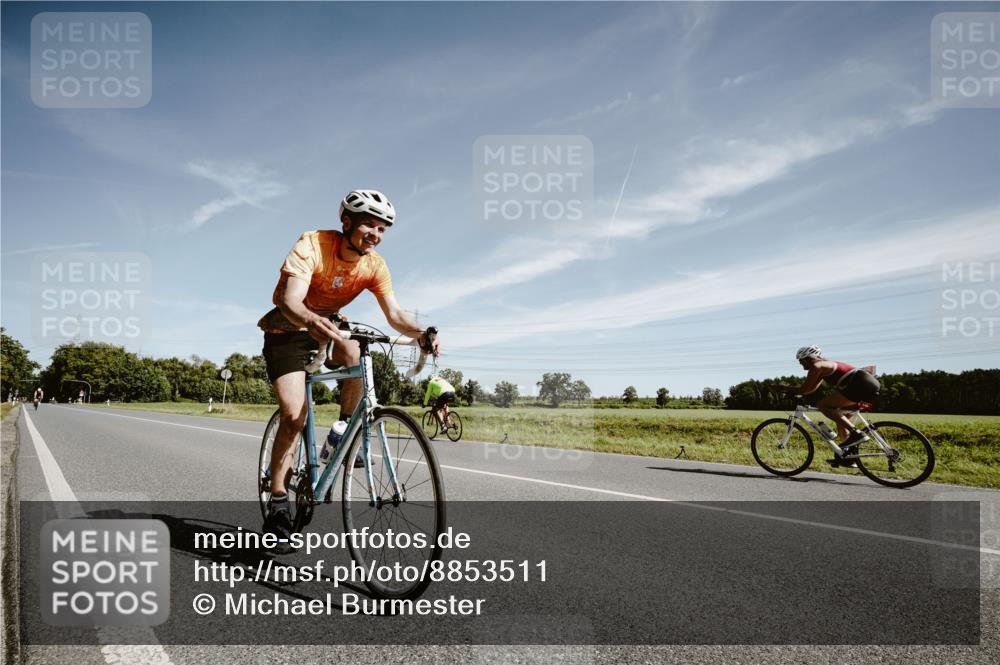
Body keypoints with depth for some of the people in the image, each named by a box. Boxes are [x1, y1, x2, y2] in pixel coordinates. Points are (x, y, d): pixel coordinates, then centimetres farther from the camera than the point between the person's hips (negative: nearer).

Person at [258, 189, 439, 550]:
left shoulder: (375, 264, -13)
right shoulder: (312, 244, -26)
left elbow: (394, 313, -21)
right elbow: (290, 302, -37)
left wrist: (421, 333, -41)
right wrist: (319, 324, -58)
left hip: (329, 323, 4)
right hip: (287, 329, -4)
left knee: (356, 354, -30)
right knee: (294, 415, -16)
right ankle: (277, 501, -3)